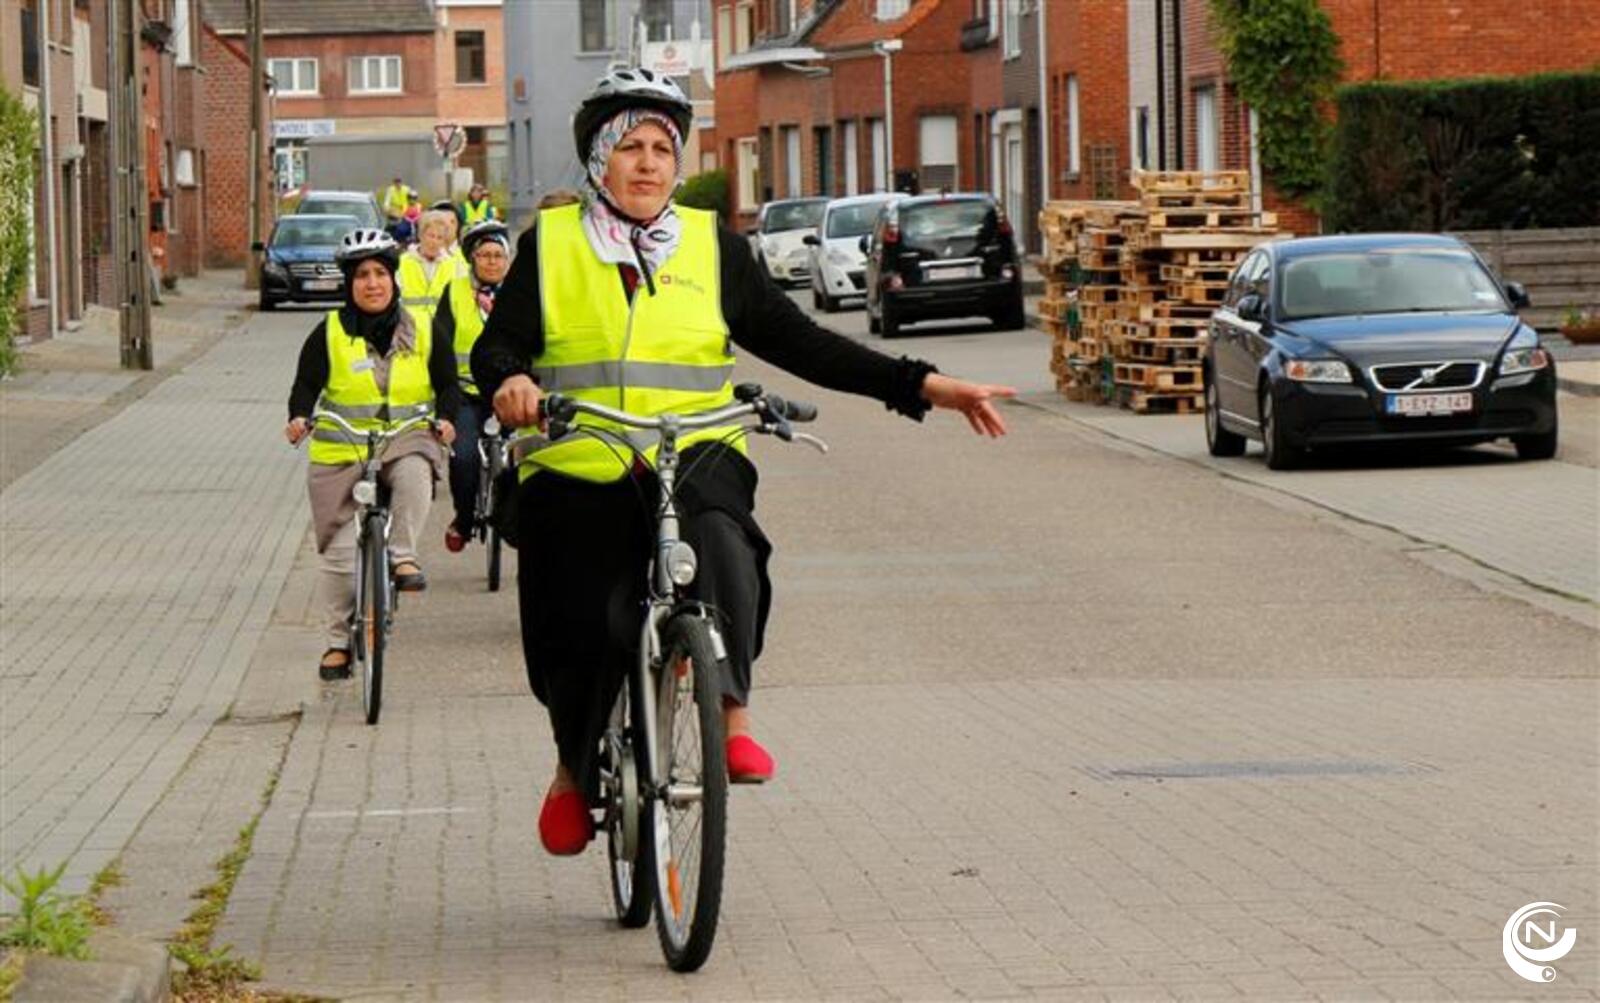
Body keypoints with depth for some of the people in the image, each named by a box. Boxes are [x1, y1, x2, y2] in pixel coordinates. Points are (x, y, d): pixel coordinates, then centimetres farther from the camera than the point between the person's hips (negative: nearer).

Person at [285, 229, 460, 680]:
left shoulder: (421, 332, 5)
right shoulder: (329, 333, 1)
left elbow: (448, 383, 7)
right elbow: (306, 385, -3)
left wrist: (445, 418, -13)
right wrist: (299, 417, -23)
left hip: (405, 441, 0)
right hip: (340, 452, 0)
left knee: (415, 473, -38)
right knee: (339, 550, 1)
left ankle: (404, 556, -22)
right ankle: (338, 641, 14)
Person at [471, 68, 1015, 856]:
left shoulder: (711, 246, 11)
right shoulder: (550, 244, 9)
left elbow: (798, 341, 9)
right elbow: (498, 343, 3)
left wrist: (920, 385, 0)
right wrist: (507, 381, -23)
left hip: (693, 459, 0)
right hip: (577, 471, 0)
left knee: (720, 548, -32)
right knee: (587, 628, -5)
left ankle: (732, 716, -28)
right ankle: (576, 769, 24)